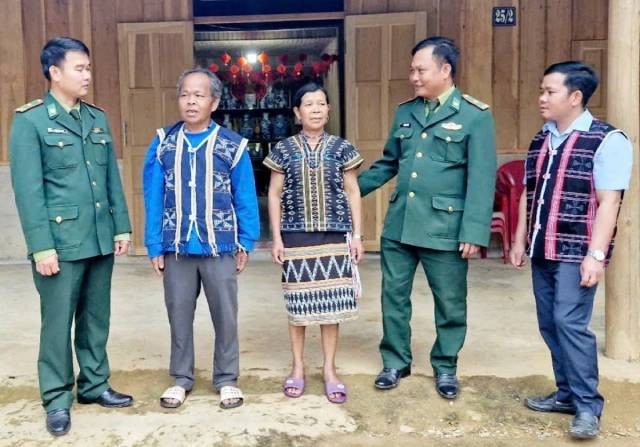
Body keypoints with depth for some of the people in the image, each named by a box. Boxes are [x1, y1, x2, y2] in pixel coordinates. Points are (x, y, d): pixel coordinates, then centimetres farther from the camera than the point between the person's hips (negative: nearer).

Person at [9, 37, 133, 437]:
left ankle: (94, 384, 29)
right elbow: (28, 190, -10)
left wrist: (122, 226, 7)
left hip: (101, 239, 5)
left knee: (96, 318, 15)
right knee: (58, 322, 5)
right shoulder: (30, 120, -5)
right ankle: (57, 399, 18)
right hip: (61, 241, -5)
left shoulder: (99, 118, 11)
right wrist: (41, 246, -14)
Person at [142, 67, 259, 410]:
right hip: (176, 248, 2)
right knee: (179, 315, 12)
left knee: (225, 316, 8)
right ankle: (181, 378, 28)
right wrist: (154, 246, -2)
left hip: (219, 247, -1)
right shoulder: (162, 143, 1)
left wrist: (246, 243, 0)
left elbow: (245, 198, 1)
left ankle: (227, 379, 24)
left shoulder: (232, 145, -3)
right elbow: (153, 198, 1)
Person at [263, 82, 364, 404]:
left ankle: (329, 370, 17)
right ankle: (298, 368, 22)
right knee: (298, 303, 7)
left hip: (334, 236, 0)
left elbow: (352, 193, 5)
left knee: (331, 302, 4)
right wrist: (276, 237, -1)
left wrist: (357, 235, 0)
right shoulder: (284, 150, 1)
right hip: (296, 237, 0)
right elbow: (274, 195, 4)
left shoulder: (342, 148, 3)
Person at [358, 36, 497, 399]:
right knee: (394, 296, 12)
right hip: (399, 224, 5)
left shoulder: (475, 115, -6)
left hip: (444, 227, -4)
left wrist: (474, 232, -17)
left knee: (450, 302, 9)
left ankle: (445, 366, 29)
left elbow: (482, 180, -11)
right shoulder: (405, 112, 9)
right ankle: (396, 361, 29)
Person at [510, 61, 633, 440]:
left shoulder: (607, 140, -9)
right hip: (542, 251, 7)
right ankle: (568, 393, 23)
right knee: (550, 325, 10)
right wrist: (520, 240, 16)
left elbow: (608, 201, -15)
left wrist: (596, 255, -20)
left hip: (576, 252, -7)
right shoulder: (540, 141, 12)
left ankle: (588, 405, 3)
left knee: (570, 323, -10)